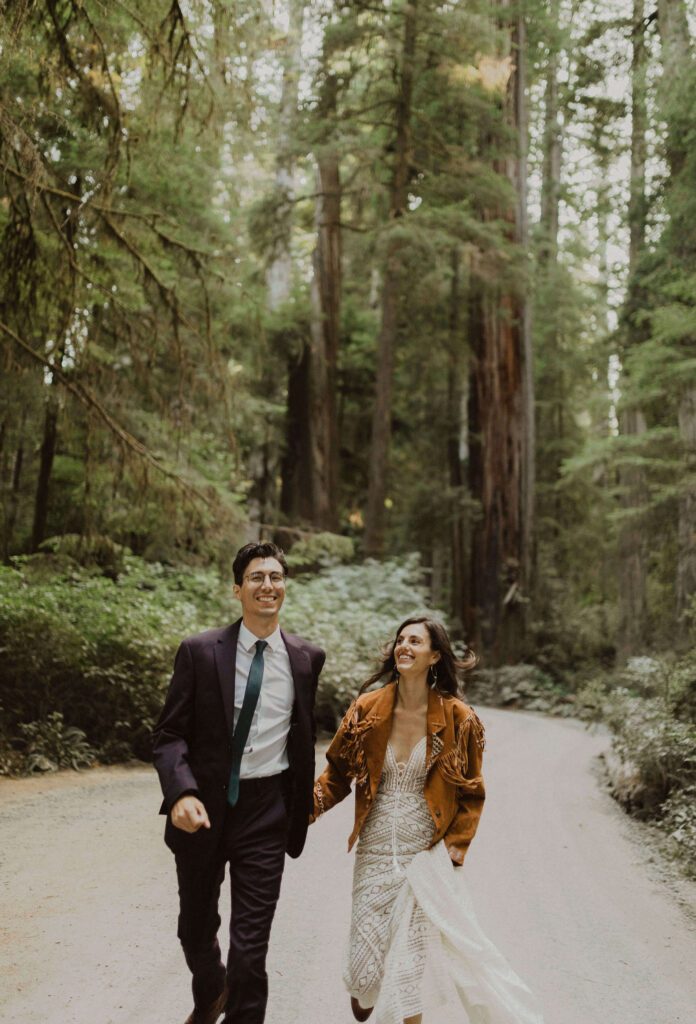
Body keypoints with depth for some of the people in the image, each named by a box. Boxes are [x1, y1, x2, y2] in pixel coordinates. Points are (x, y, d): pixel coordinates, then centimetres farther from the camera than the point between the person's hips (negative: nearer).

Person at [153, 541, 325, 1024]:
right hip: (203, 807, 1)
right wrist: (180, 792, -23)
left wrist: (303, 808, 18)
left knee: (251, 943, -1)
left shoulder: (307, 658, 0)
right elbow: (171, 734, -7)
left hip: (266, 809, -1)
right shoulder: (200, 652, -6)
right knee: (196, 928, 21)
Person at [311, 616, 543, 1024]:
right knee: (368, 967, 3)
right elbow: (338, 772, 7)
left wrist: (456, 845, -4)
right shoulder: (367, 710, -1)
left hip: (429, 856, -1)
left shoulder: (458, 719, -4)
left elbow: (472, 794, 6)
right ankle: (363, 987, 40)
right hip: (376, 853, 2)